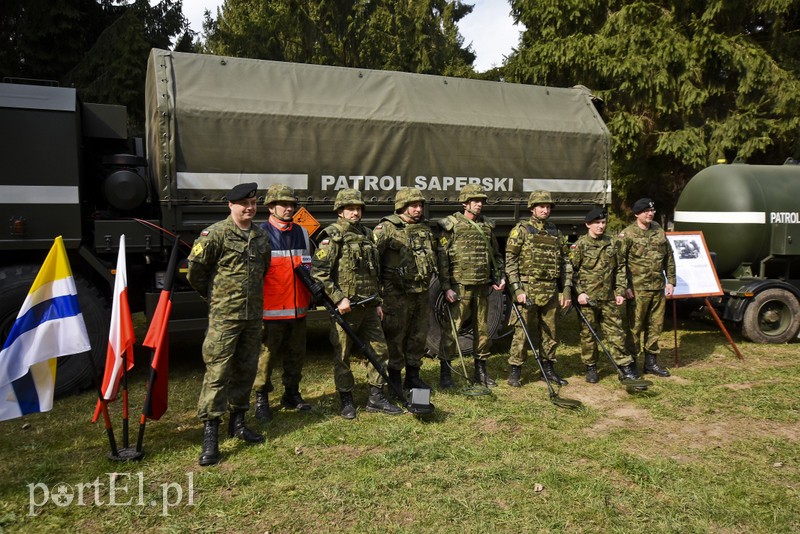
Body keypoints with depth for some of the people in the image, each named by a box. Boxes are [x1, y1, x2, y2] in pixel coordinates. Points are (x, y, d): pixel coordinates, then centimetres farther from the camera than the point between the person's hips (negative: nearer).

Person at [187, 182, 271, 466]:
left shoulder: (261, 236, 10)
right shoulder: (216, 233, -10)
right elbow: (195, 269, -8)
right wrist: (213, 295, 4)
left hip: (253, 314, 6)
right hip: (224, 315, -6)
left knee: (246, 369, 13)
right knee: (217, 371, -7)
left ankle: (238, 421, 28)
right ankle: (210, 434, -2)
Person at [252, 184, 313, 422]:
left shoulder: (302, 233, 13)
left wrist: (311, 294, 19)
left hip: (298, 307, 6)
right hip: (271, 309, -6)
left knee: (296, 354, 14)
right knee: (266, 355, 1)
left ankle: (291, 394, 29)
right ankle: (261, 400, 15)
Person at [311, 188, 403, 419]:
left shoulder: (367, 234, 14)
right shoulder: (332, 236, -9)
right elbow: (318, 272, -17)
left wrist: (377, 302, 19)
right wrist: (338, 298, -19)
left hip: (368, 307, 7)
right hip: (345, 307, -7)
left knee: (380, 350, 10)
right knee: (342, 356, 4)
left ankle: (376, 398, 22)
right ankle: (346, 401, 19)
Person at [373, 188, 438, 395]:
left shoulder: (424, 229, 13)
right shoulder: (387, 228, -11)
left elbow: (433, 256, 24)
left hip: (421, 292, 7)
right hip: (397, 294, -7)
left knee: (419, 335, 14)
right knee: (395, 337, 2)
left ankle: (413, 376, 29)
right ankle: (394, 379, 16)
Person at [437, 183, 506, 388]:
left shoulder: (487, 226, 13)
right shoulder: (451, 225, -4)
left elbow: (496, 255, 21)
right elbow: (442, 258, -9)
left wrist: (499, 277, 9)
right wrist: (446, 287, -14)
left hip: (483, 287, 6)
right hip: (460, 286, -5)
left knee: (482, 329, 12)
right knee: (452, 329, -3)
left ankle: (481, 370, 25)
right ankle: (445, 373, 7)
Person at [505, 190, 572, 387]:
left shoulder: (556, 233, 14)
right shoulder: (521, 230, 0)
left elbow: (565, 263, 15)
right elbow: (510, 261, -6)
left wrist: (567, 290, 7)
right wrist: (517, 289, -14)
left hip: (551, 291, 5)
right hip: (528, 289, -5)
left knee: (550, 332, 11)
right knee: (522, 331, -3)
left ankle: (548, 369, 24)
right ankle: (515, 371, 6)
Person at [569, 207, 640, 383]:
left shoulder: (613, 244, 8)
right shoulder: (580, 245, -3)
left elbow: (620, 268, 12)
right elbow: (572, 271, -4)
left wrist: (620, 292, 6)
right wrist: (579, 292, -11)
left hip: (609, 298, 3)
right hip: (587, 298, -3)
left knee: (615, 332, 5)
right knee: (588, 333, 6)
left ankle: (624, 366, 13)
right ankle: (591, 367, 18)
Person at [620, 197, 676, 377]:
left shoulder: (659, 231, 12)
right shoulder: (627, 234, -7)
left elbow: (669, 257, 17)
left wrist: (671, 281, 11)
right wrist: (625, 287, -13)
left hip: (658, 288, 6)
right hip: (637, 289, -6)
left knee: (656, 325, 12)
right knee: (635, 326, -1)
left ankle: (651, 362, 23)